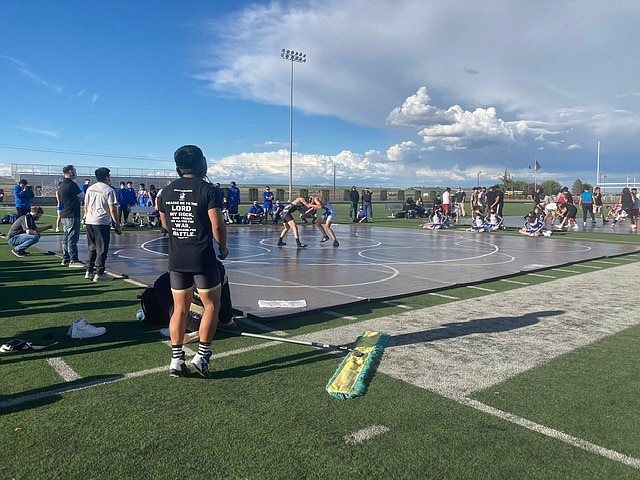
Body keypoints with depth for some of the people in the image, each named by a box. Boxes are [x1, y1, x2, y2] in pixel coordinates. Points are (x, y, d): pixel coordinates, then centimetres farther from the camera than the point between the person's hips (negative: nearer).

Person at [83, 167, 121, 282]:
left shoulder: (90, 189, 13)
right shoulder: (109, 190, -8)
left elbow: (86, 207, 17)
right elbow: (112, 210, -12)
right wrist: (118, 226, -7)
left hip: (89, 222, 7)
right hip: (102, 223, -7)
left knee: (92, 248, 16)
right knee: (102, 249, 1)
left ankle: (89, 271, 19)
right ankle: (99, 274, 2)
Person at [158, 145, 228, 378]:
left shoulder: (167, 191, 6)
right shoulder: (208, 190, -11)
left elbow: (165, 224, 16)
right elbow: (218, 227, -13)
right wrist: (223, 247, 4)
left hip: (176, 260, 5)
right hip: (203, 259, -5)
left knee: (180, 309, 13)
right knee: (211, 306, 11)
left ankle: (176, 359, 15)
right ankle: (201, 356, 10)